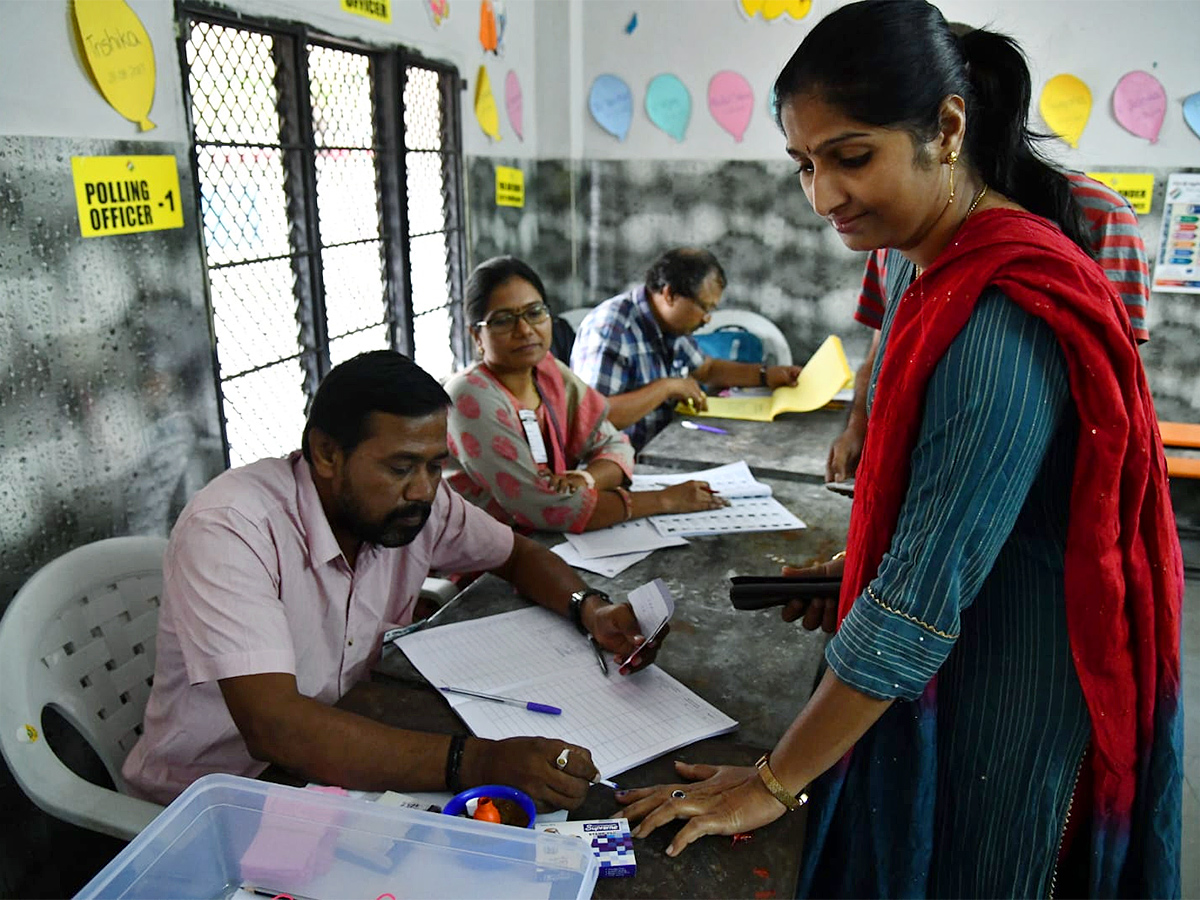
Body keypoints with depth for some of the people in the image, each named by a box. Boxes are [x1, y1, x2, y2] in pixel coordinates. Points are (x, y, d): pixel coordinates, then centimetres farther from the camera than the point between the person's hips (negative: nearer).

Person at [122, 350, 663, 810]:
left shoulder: (418, 503, -9)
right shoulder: (228, 530, -27)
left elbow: (516, 553, 9)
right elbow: (273, 727, -37)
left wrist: (587, 607, -12)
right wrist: (475, 762, -45)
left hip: (340, 764, 6)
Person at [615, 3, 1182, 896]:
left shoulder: (1003, 316, -28)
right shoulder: (949, 273, 2)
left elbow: (926, 594, -28)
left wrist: (775, 784, -20)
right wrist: (858, 564, 10)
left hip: (995, 714, -8)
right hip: (935, 687, 9)